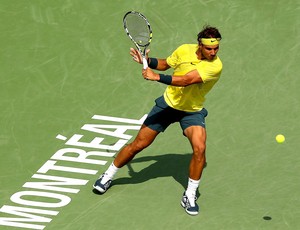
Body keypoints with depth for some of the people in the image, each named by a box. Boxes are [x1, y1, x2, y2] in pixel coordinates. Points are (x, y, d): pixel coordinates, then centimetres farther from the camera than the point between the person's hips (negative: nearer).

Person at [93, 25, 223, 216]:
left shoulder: (215, 65, -26)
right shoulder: (184, 50, -12)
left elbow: (186, 80, -35)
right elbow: (165, 64, 8)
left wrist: (157, 77, -40)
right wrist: (147, 61, -11)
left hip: (192, 112, -2)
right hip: (168, 103, 2)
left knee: (199, 148, -25)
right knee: (138, 144, 5)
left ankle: (190, 196, -7)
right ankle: (109, 175, 26)